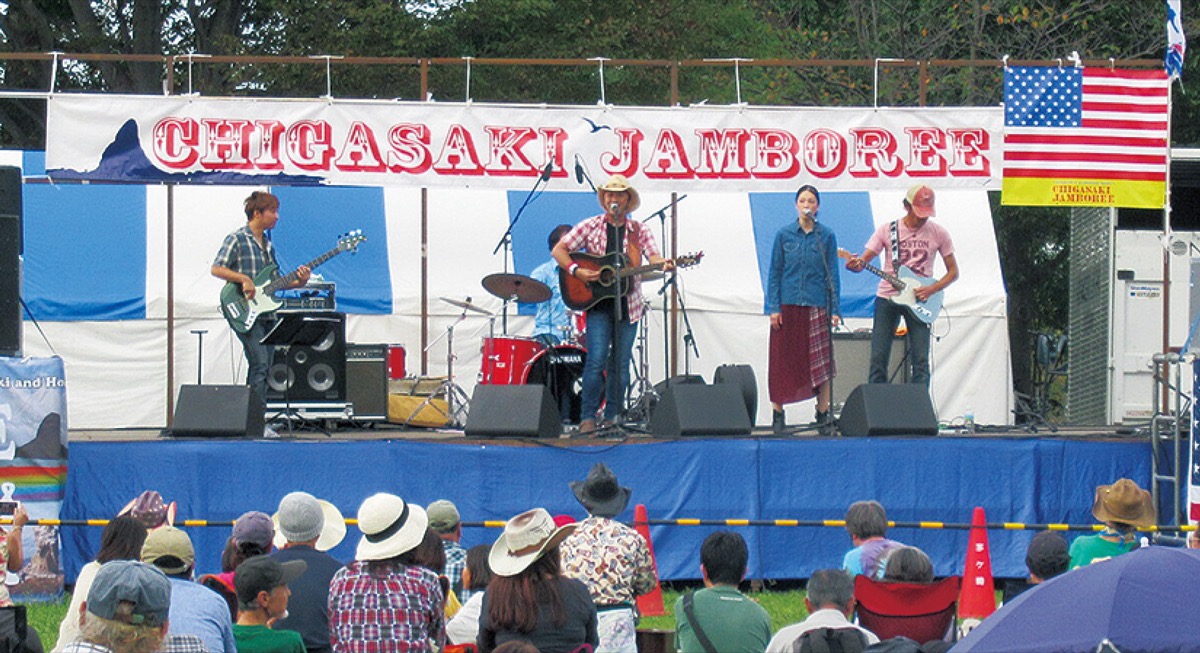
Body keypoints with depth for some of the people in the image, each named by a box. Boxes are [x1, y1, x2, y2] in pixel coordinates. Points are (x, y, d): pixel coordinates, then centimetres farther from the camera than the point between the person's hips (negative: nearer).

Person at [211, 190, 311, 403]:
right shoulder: (237, 239, -5)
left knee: (264, 369, 7)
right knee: (260, 365, -18)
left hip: (265, 313, 8)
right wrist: (244, 279, -22)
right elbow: (216, 269, -13)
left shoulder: (268, 245, 18)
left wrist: (298, 281, 4)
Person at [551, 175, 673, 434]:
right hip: (598, 303, -2)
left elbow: (653, 256, -6)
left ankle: (612, 418, 13)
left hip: (628, 304, 2)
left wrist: (663, 265, -29)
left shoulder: (639, 230, 6)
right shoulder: (590, 227, 2)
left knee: (620, 363, 5)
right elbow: (559, 250, 2)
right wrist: (576, 271, -14)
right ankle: (587, 418, -6)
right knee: (597, 359, -13)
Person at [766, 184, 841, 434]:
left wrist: (834, 309, -2)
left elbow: (833, 274, 5)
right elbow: (774, 272, 5)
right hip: (788, 306, 0)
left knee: (820, 362, 0)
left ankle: (823, 414, 6)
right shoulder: (784, 235, 4)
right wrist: (773, 307, -3)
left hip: (817, 306, 0)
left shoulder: (826, 236, 4)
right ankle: (777, 413, 9)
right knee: (782, 360, 2)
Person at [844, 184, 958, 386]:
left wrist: (932, 289, -10)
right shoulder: (887, 230, 0)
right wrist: (856, 265, -28)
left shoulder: (938, 233, 1)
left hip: (918, 301, 0)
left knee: (920, 362, -6)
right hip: (887, 297, 0)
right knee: (878, 358, -3)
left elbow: (953, 271, 7)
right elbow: (863, 260, -3)